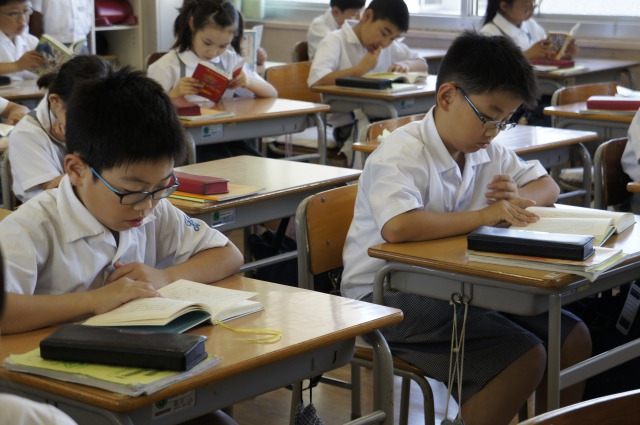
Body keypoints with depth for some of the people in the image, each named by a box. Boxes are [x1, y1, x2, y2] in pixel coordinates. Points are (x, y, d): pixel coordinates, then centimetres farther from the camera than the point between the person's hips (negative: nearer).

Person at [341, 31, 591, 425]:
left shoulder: (487, 152, 7)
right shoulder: (402, 154, -19)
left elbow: (548, 186, 20)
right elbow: (397, 228, -38)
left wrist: (518, 198, -6)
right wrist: (483, 215, -29)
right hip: (385, 295, -8)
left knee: (573, 338, -2)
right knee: (523, 356, -23)